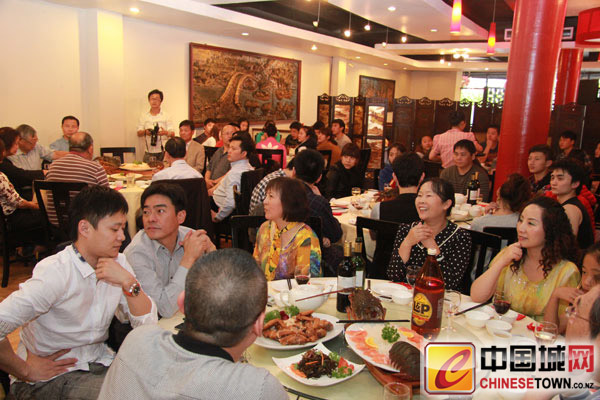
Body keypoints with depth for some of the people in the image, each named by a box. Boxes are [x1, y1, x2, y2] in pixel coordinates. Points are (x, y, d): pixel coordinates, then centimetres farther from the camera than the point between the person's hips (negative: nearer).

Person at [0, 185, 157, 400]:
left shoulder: (118, 263, -1)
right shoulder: (55, 273, -22)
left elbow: (148, 322, -4)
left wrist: (129, 283, -19)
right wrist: (25, 371, -16)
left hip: (100, 363, 6)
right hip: (52, 377, -6)